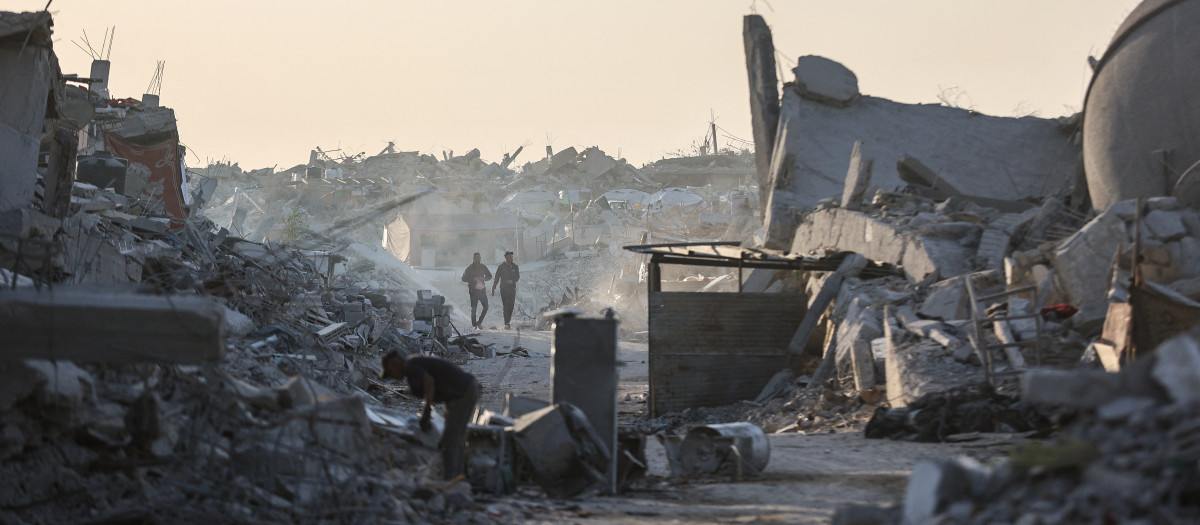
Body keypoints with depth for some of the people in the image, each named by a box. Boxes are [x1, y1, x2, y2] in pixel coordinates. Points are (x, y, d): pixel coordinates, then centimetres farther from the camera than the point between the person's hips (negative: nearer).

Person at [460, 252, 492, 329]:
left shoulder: (483, 267, 9)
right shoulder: (470, 268, 0)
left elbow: (489, 276, 17)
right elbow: (464, 278, -3)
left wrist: (483, 278, -5)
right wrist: (473, 279, -16)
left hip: (482, 290, 3)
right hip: (473, 290, -3)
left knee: (486, 307, -5)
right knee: (473, 309, -3)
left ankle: (479, 322, 11)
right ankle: (474, 325, 5)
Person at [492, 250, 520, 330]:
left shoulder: (515, 267, 8)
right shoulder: (501, 267, 1)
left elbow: (518, 277, 9)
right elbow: (496, 278, 4)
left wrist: (512, 280, -13)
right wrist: (493, 289, 2)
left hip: (512, 289, 3)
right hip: (503, 289, -3)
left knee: (511, 306, 2)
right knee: (506, 306, -12)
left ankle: (508, 322, 15)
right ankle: (506, 324, -17)